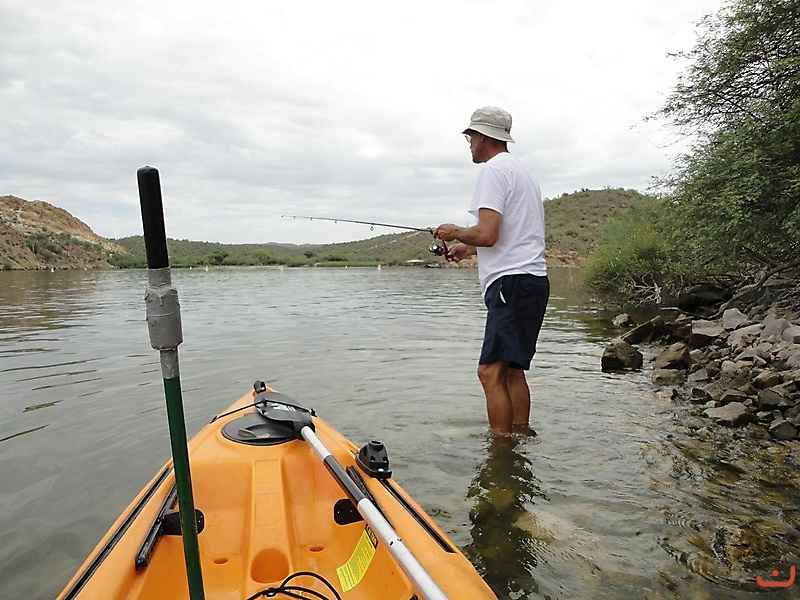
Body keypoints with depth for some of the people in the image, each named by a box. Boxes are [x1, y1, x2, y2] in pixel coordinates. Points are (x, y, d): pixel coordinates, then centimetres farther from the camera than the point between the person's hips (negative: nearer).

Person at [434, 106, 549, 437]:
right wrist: (469, 249, 28)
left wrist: (455, 232, 1)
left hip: (513, 282, -11)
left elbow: (487, 234, -19)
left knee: (491, 371, -10)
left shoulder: (493, 170, -7)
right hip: (533, 278, 11)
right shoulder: (521, 170, 25)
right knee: (511, 368, 15)